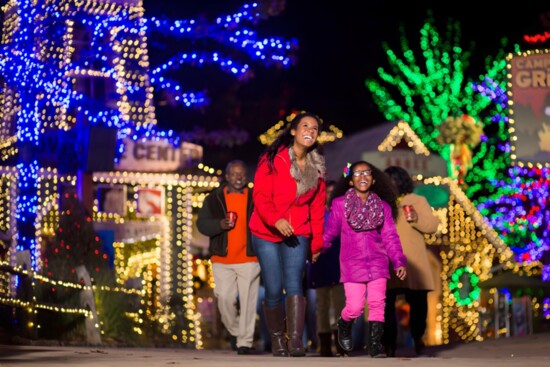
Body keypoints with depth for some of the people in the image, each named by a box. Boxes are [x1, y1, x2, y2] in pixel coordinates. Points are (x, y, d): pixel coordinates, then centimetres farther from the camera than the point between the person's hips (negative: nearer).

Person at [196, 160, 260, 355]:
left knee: (248, 300, -5)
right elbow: (202, 223, 3)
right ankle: (234, 331, 21)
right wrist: (220, 224, -16)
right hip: (222, 259, 1)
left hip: (249, 258, -1)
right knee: (225, 298, -4)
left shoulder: (255, 198, 7)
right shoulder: (214, 199, 8)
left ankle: (245, 341, -1)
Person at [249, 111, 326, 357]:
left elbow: (317, 207, 12)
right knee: (274, 290, -3)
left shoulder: (317, 167, 7)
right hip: (267, 233, -2)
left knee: (294, 283, -17)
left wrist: (317, 243, 9)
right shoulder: (273, 159, -7)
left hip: (298, 234, 2)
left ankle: (296, 340, -27)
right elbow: (260, 195, -12)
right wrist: (275, 220, -30)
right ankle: (277, 340, 14)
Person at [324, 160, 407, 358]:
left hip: (377, 263, 2)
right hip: (352, 264, -2)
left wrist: (399, 262, -6)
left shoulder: (383, 206, 4)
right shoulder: (340, 204, -2)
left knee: (377, 303, -5)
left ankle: (375, 343, 6)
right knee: (355, 307, -6)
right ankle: (344, 326, 27)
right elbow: (329, 233, 3)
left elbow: (390, 237, 2)